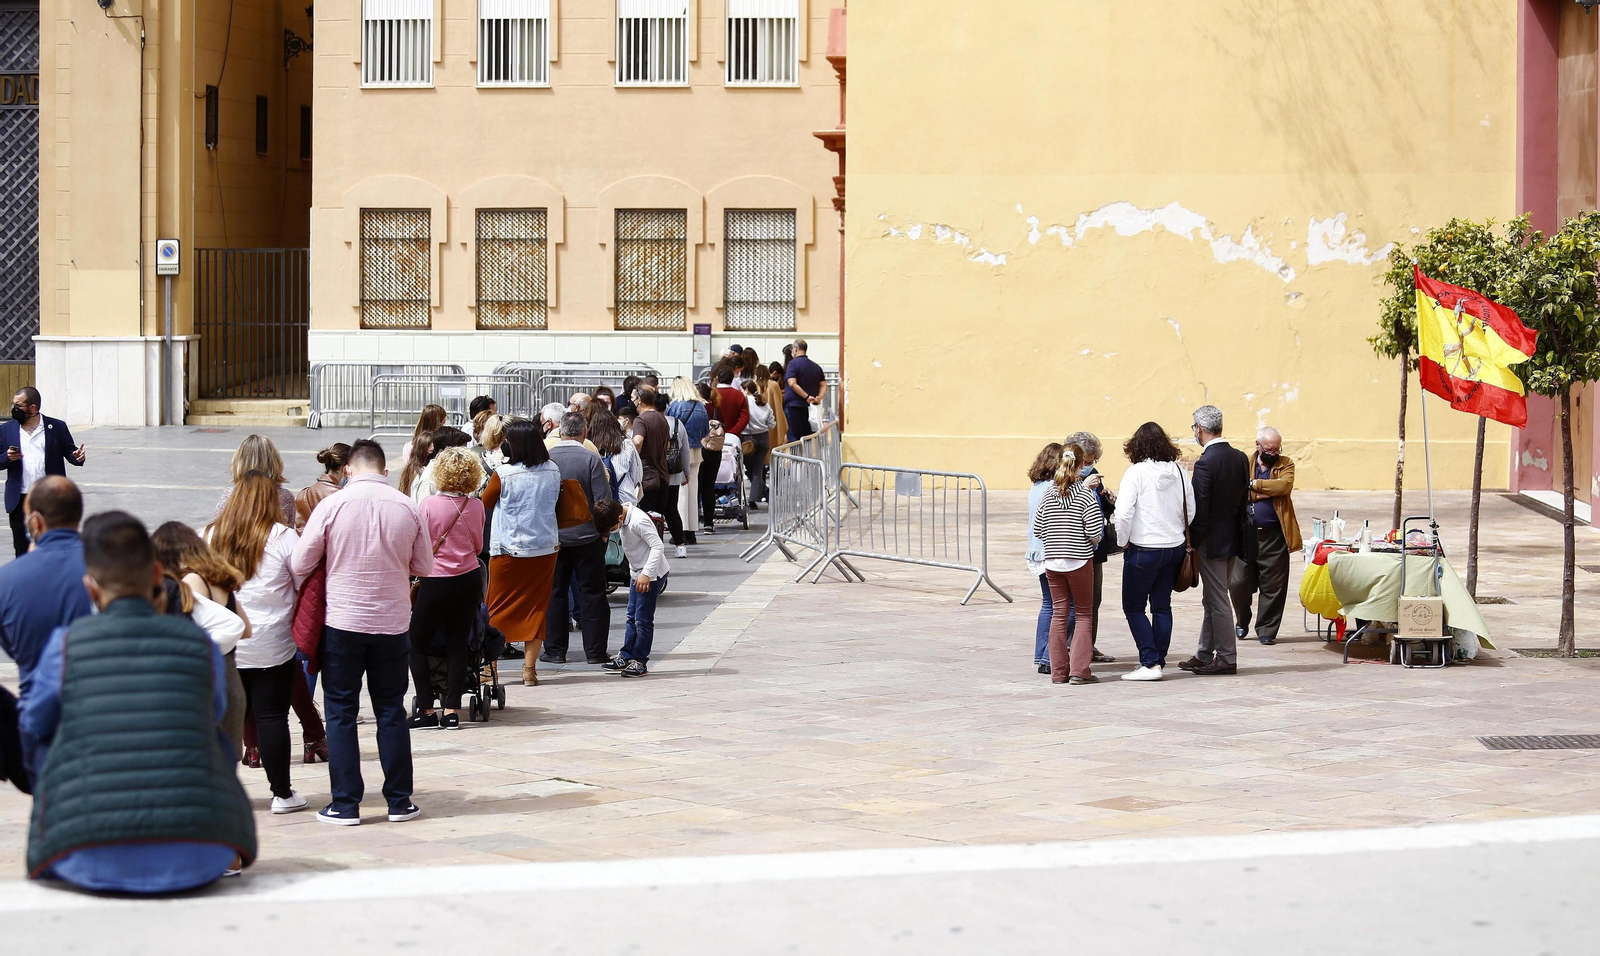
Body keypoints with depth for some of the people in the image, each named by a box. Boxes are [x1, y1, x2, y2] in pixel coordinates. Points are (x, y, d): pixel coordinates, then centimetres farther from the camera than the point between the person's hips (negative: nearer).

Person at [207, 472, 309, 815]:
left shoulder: (211, 536, 3)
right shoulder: (283, 537, -7)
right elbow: (306, 586, -1)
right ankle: (282, 793, 7)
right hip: (272, 645, -3)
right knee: (272, 715, 1)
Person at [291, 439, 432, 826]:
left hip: (342, 622, -2)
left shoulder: (332, 506, -9)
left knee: (341, 712, 6)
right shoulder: (408, 508, -4)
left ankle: (345, 804, 5)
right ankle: (399, 801, 13)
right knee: (391, 711, 11)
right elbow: (424, 567, 5)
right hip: (393, 623, 2)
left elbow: (300, 565, -4)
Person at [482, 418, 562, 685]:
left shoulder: (503, 474, -16)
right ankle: (529, 668, 8)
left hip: (509, 550, -3)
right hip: (545, 550, 3)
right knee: (536, 607, 9)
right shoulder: (553, 471, -3)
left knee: (498, 609, 8)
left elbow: (486, 502, 1)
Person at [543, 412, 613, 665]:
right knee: (592, 594, 6)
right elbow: (604, 500, -11)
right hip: (587, 537, -2)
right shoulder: (591, 459, -12)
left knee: (554, 594, 10)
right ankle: (595, 650, 7)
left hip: (552, 537, 2)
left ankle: (555, 649, 11)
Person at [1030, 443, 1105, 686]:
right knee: (1083, 615, 7)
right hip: (1080, 561, -4)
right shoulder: (1086, 494, -11)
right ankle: (1079, 670, 1)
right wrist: (1091, 542, 7)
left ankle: (1058, 671, 10)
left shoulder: (1048, 494, 1)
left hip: (1052, 561, 4)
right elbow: (1095, 533, -15)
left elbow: (1037, 530, 3)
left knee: (1058, 613, 10)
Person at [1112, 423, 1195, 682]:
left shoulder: (1136, 473, -13)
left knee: (1133, 607, 4)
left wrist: (1123, 542, -4)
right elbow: (1190, 510, 9)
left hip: (1143, 550, -5)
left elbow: (1123, 514, -19)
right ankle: (1158, 661, 16)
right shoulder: (1179, 472, 2)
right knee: (1162, 606, 14)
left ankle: (1150, 663, -4)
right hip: (1175, 548, 5)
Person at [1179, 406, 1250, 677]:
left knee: (1218, 601, -1)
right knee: (1213, 599, 16)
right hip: (1233, 539, 8)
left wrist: (1192, 542, -9)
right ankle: (1204, 655, 24)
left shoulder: (1206, 463, -20)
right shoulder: (1240, 458, 4)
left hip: (1212, 541, -8)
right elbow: (1244, 499, 11)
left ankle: (1227, 659, 4)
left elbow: (1200, 511, -19)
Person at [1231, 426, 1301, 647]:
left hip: (1274, 536, 0)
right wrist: (1269, 491, -13)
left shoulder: (1285, 464, 7)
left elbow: (1285, 485, -14)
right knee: (1238, 583, 1)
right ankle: (1242, 621, 26)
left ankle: (1267, 631, 13)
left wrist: (1254, 484, -13)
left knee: (1273, 587, 1)